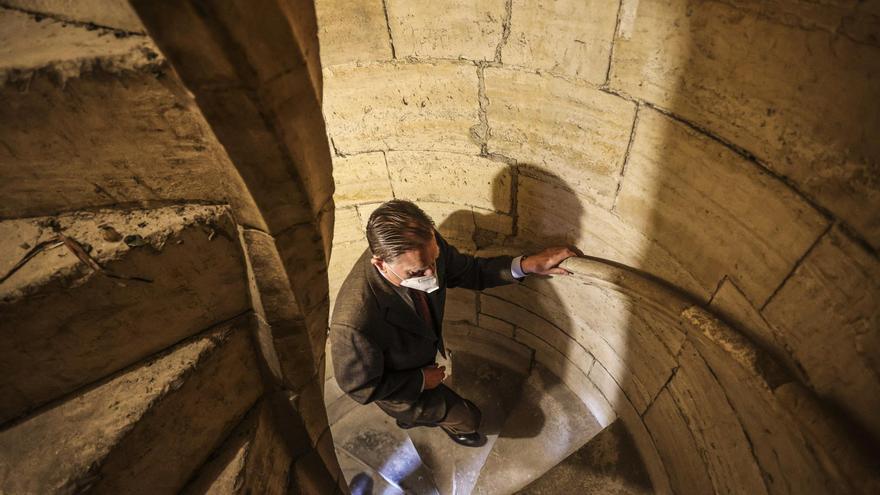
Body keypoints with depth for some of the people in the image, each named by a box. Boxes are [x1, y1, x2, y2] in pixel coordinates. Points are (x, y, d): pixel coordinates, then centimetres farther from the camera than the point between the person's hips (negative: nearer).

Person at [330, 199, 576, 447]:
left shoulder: (425, 246, -31)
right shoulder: (354, 320, -46)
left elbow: (469, 271, -12)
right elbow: (360, 387, -27)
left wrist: (528, 264, -24)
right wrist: (421, 380, -19)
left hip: (424, 356, 5)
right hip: (398, 387, -5)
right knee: (467, 417, 14)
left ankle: (408, 418, 70)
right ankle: (456, 427, 50)